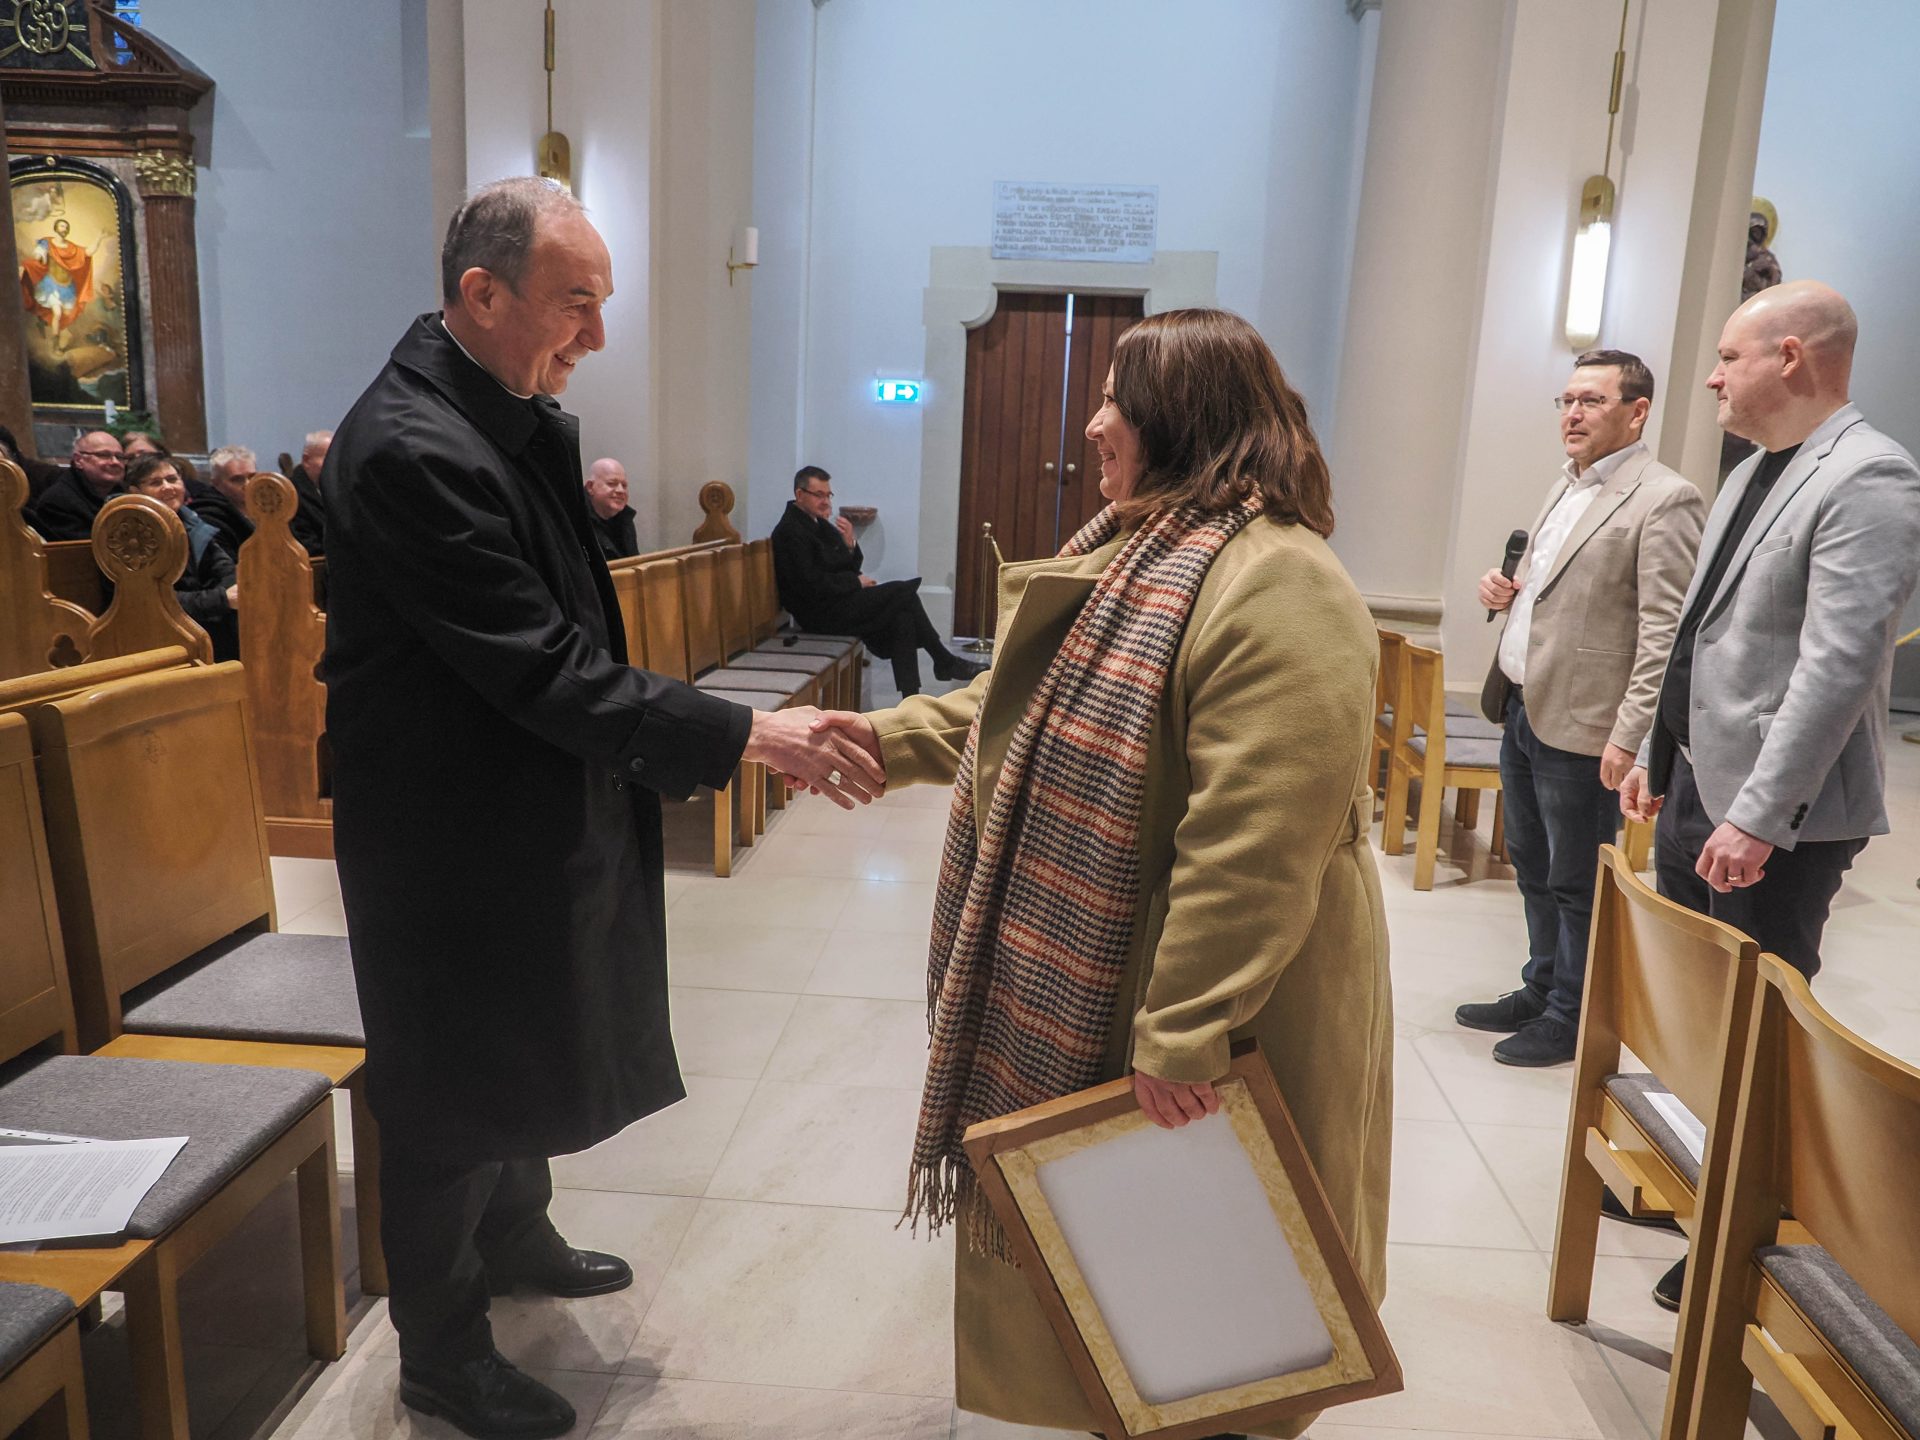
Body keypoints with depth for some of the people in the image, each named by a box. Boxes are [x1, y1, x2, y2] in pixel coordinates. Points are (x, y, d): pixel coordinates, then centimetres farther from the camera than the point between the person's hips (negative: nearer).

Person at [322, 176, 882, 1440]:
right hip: (454, 831, -9)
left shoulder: (517, 411, 3)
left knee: (529, 1044, 26)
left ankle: (515, 1234, 52)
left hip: (529, 806, 9)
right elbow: (542, 670, -30)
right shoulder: (412, 449, -27)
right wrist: (745, 736, -30)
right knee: (458, 1093, 10)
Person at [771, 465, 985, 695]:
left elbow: (851, 567, 15)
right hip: (819, 613, -9)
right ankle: (945, 662, -2)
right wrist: (856, 582, -12)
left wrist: (850, 545, -6)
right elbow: (810, 584, -21)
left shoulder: (820, 523, 15)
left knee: (902, 615, -13)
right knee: (903, 592, -14)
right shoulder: (790, 531, -13)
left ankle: (911, 699, -17)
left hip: (836, 602, 9)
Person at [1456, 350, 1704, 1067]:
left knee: (1576, 881, 6)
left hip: (1581, 727, -8)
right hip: (1522, 709, 8)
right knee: (1532, 866, 19)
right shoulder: (1565, 488, 14)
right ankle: (1541, 988, 36)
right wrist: (1506, 589, 4)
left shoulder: (1664, 501, -13)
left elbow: (1664, 633, -18)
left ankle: (1571, 1019, 22)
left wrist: (1629, 736, -22)